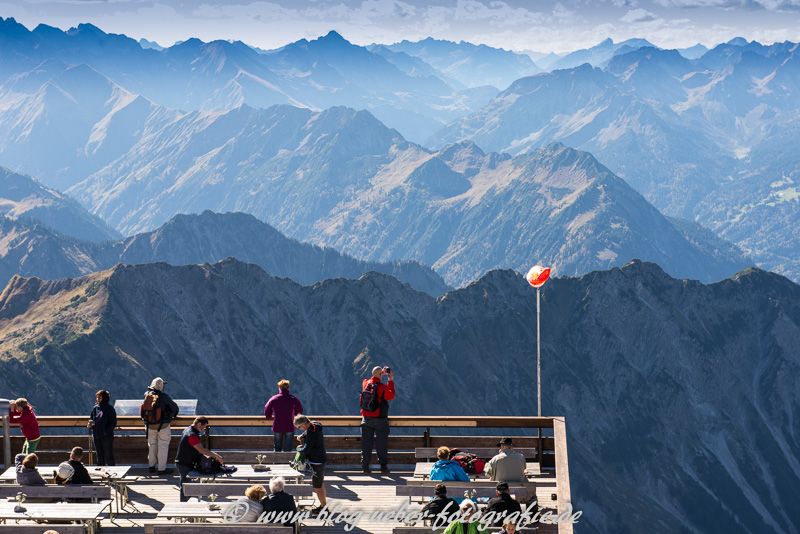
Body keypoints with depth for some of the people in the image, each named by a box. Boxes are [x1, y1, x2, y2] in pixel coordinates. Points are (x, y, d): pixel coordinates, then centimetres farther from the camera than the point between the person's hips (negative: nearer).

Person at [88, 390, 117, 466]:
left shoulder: (109, 409, -8)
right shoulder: (95, 408, 9)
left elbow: (113, 424, -9)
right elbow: (91, 419, 21)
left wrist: (106, 431, -20)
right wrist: (89, 425, -1)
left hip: (106, 437, -6)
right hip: (96, 437, 6)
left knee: (108, 457, -3)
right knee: (100, 457, 14)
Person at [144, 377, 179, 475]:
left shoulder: (147, 394, -6)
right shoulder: (164, 397, -18)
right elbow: (174, 407, -6)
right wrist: (174, 414, 14)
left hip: (150, 425, 5)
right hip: (163, 425, -5)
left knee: (152, 445, 20)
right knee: (163, 446, 4)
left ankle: (151, 466, 30)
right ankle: (162, 469, 5)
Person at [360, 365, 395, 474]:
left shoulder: (365, 383, -2)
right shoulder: (383, 387, -16)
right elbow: (391, 396, 2)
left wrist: (382, 373, 24)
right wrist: (391, 381, 6)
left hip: (366, 419, 4)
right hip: (380, 420, -4)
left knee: (366, 444, 6)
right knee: (382, 444, 5)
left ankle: (365, 466, 6)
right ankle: (383, 467, 6)